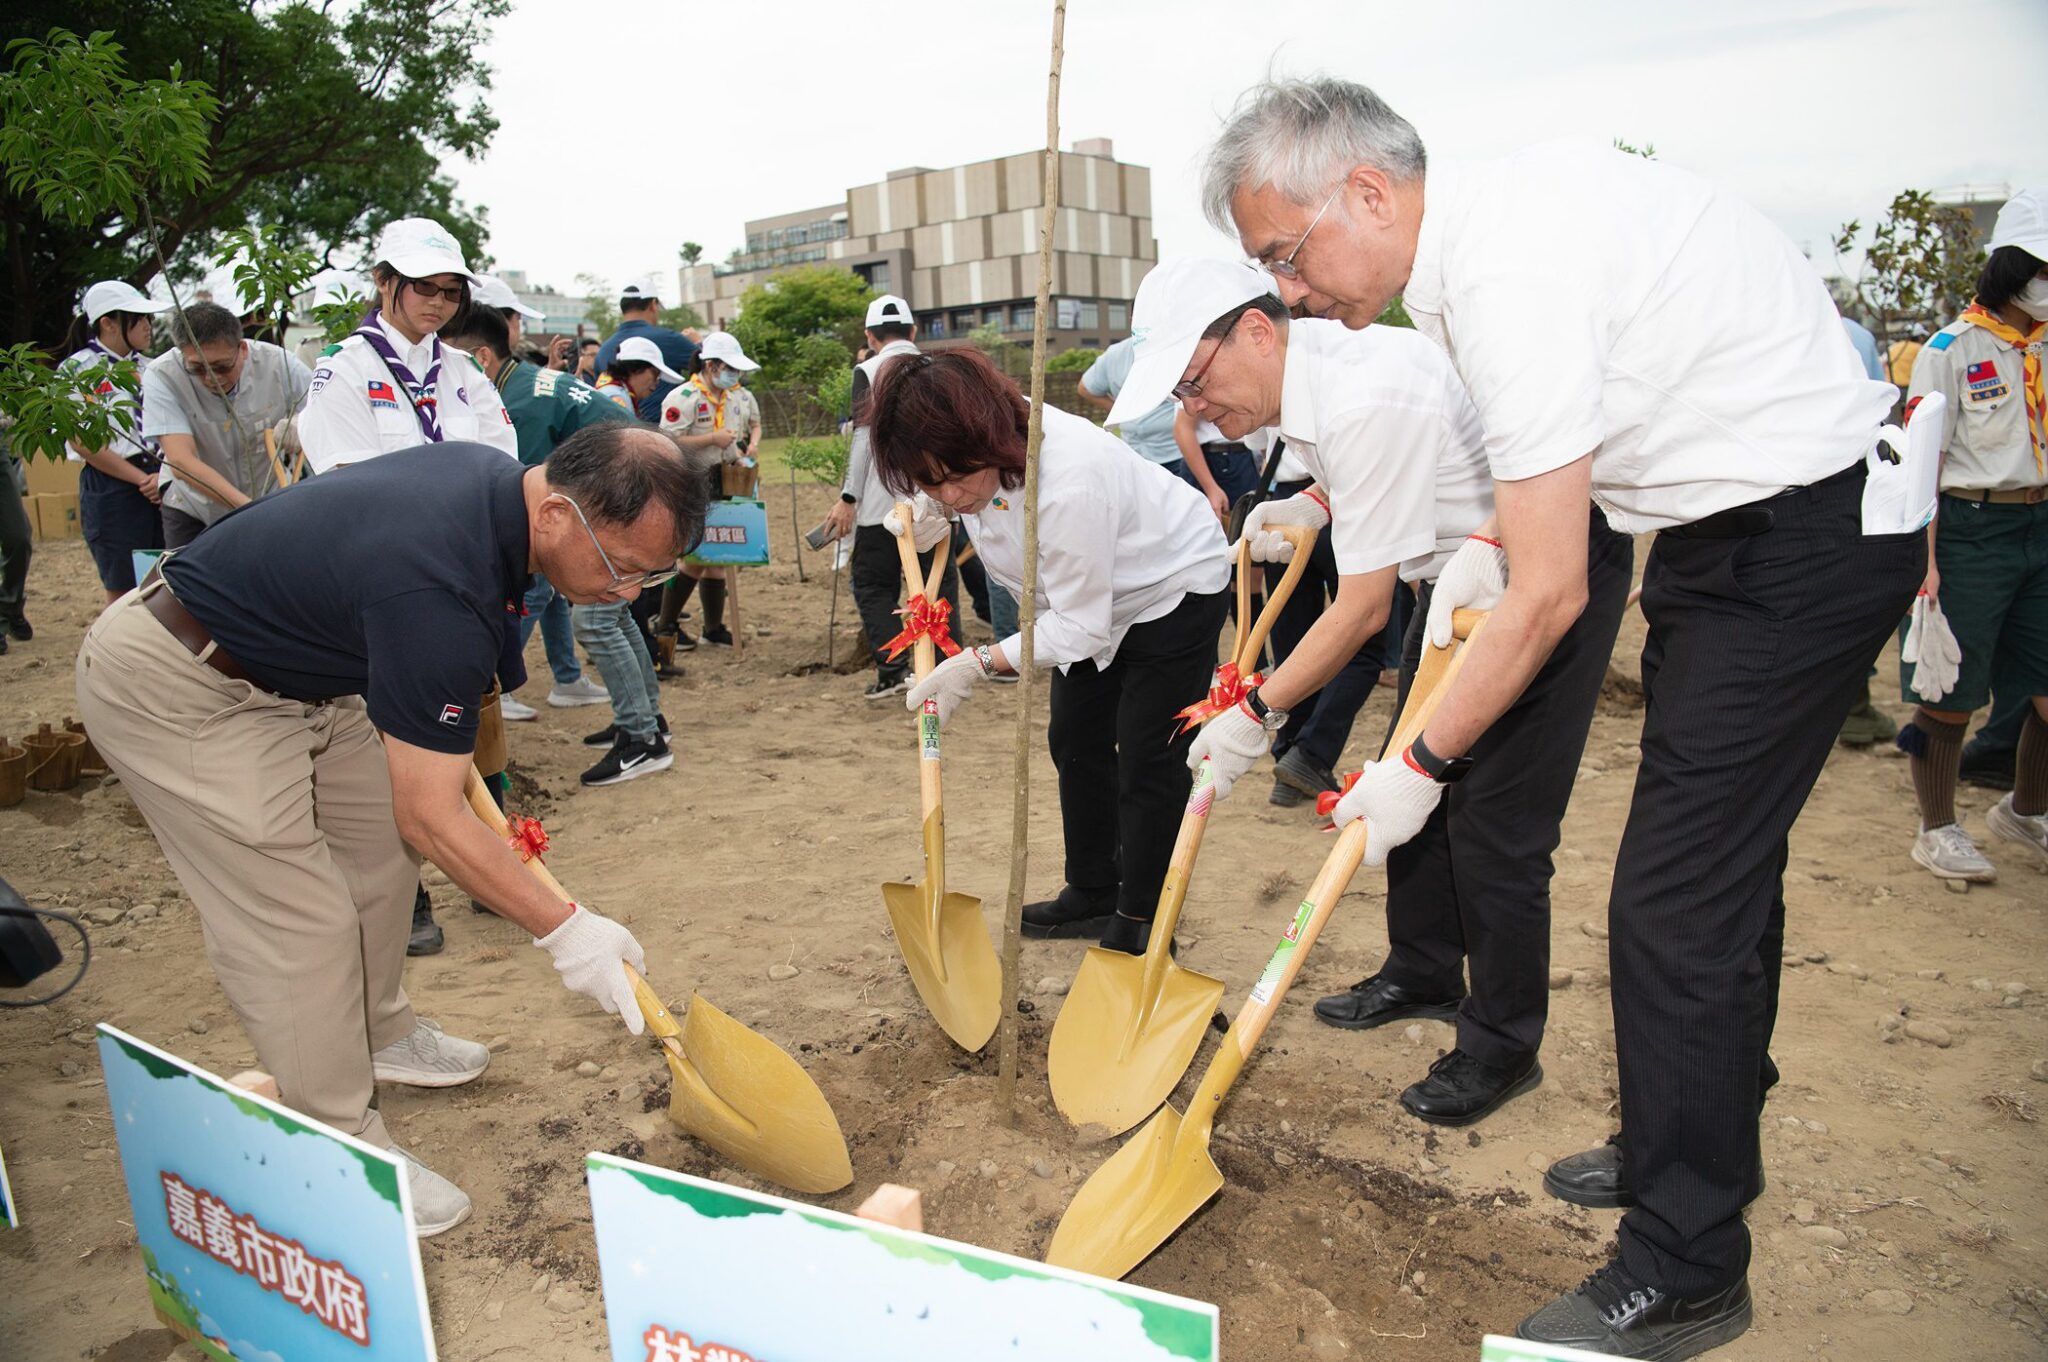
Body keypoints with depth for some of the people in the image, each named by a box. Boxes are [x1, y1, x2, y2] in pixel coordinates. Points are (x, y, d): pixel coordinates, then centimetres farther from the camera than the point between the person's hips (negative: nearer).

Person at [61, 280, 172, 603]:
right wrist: (141, 479, -11)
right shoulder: (77, 370, -4)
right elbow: (82, 443, -8)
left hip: (161, 484, 5)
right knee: (124, 594, 2)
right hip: (112, 486, -5)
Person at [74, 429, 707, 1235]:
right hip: (170, 691, -10)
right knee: (297, 923, -10)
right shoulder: (441, 593, -36)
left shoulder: (495, 475, -8)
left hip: (293, 665, 10)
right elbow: (432, 818, -29)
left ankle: (376, 1035, 34)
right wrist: (562, 931, -23)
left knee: (378, 837, 16)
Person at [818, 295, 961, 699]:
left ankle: (892, 668, -4)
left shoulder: (868, 371, -2)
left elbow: (863, 438, -8)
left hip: (884, 499, -4)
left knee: (873, 583, 6)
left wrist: (847, 499, -6)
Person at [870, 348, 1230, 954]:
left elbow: (1078, 626, -33)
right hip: (1090, 595, 9)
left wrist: (978, 663, -32)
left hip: (1174, 586, -8)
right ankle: (1091, 893, 28)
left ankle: (1138, 922, 7)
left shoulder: (1068, 482, -43)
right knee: (1076, 742, 13)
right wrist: (928, 512, -4)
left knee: (1147, 763, -7)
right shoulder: (973, 452, -18)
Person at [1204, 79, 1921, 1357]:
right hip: (1741, 522, 10)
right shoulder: (1498, 208, 4)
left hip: (1804, 540, -10)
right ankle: (1709, 1143, 38)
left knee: (1677, 903, -8)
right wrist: (1489, 545, 5)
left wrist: (1419, 765, -14)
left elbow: (1549, 597, -25)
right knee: (1721, 865, 19)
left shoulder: (1509, 279, -27)